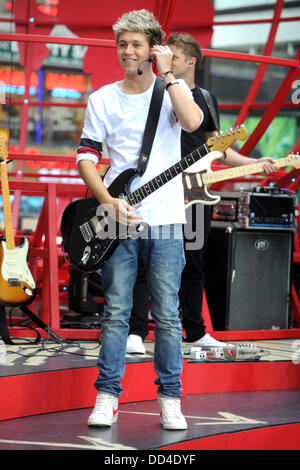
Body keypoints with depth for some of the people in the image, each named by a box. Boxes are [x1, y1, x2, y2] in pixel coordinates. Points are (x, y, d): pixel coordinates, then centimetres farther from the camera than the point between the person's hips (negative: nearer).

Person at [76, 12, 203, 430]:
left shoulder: (173, 89, 3)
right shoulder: (103, 99, 6)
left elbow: (192, 122, -20)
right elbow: (86, 157, 4)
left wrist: (166, 72, -15)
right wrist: (108, 202, -10)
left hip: (165, 222, -1)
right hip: (118, 221, 1)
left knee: (168, 316, 2)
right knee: (115, 312, 1)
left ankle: (170, 399, 11)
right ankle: (107, 397, 8)